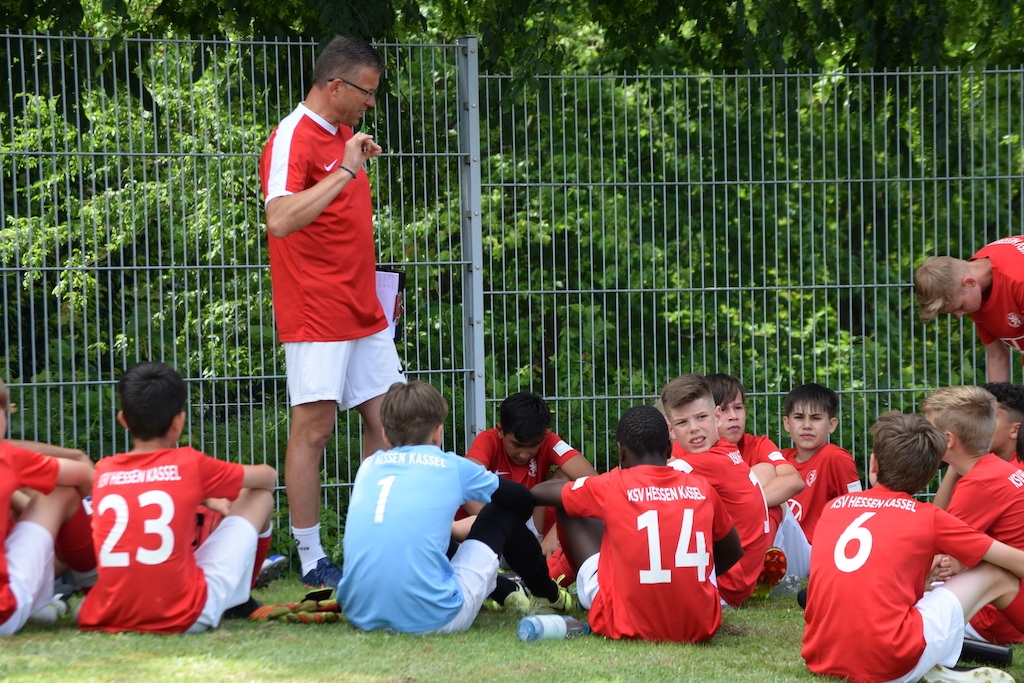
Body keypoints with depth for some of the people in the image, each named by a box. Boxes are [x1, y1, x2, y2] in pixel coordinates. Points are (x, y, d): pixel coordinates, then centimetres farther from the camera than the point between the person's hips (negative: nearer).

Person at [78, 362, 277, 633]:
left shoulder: (103, 472, 7)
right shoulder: (190, 465, 1)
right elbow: (268, 476, 19)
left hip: (108, 617, 3)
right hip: (184, 617, -3)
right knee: (259, 495, 16)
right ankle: (243, 598, 38)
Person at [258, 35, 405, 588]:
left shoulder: (343, 134, 14)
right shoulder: (292, 140, -13)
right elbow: (280, 220, -27)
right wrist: (344, 172, -26)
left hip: (363, 312, 9)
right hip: (317, 313, -9)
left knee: (386, 419, 8)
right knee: (313, 428, -4)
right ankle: (310, 559, 0)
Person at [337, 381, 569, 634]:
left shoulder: (368, 466, 13)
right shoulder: (451, 467, 4)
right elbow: (523, 500, 22)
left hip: (360, 615, 4)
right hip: (431, 620, -4)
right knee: (503, 513, 19)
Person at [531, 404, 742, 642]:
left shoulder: (610, 486, -3)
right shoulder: (700, 487, 4)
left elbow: (537, 493, 15)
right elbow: (733, 553, 21)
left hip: (628, 625, -3)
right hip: (701, 627, 3)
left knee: (569, 508, 15)